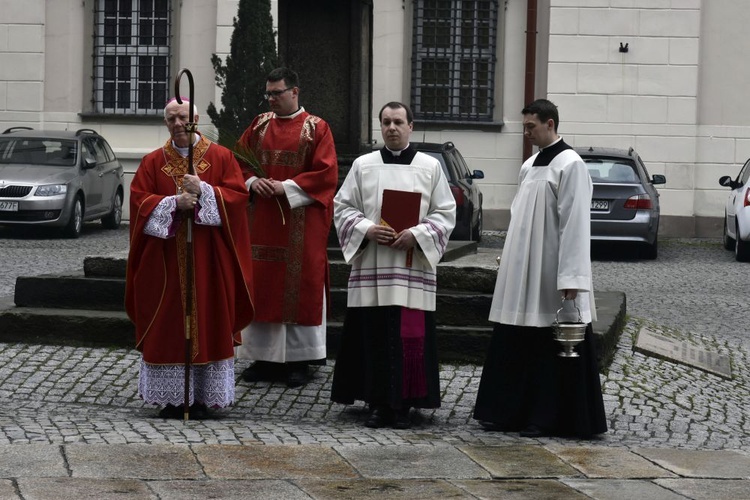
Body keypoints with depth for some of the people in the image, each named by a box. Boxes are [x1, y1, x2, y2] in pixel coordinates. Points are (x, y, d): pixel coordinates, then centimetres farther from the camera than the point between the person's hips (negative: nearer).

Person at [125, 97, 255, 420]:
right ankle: (171, 397, 7)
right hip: (165, 259, 1)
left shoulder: (221, 157, 5)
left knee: (206, 323, -1)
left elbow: (238, 195, -3)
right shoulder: (153, 162, 8)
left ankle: (202, 398, 6)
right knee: (167, 326, 0)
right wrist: (174, 203, -14)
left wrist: (203, 191, -17)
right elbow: (139, 200, 0)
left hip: (208, 260, -1)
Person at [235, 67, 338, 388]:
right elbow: (239, 161, 14)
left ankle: (298, 360, 5)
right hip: (261, 220, 4)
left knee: (299, 287, -2)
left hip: (301, 224, -4)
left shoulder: (316, 129, -1)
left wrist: (287, 187, -15)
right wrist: (252, 181, -6)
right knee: (261, 284, 4)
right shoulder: (259, 125, 12)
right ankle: (264, 357, 11)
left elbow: (325, 173, -8)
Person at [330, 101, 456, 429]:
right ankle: (378, 402, 8)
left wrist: (417, 234, -12)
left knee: (410, 336, -3)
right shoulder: (363, 166, 8)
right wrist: (367, 229, -11)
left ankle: (404, 404, 6)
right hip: (371, 267, 1)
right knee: (373, 335, 0)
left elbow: (445, 214, 4)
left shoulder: (430, 167, 6)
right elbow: (342, 207, 7)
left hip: (413, 268, -1)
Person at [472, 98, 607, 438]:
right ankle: (512, 413, 19)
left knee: (552, 347, -1)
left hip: (551, 275, -9)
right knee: (517, 345, 11)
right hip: (523, 273, 9)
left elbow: (575, 223, -17)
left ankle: (549, 419, 5)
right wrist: (508, 259, 16)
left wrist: (570, 278, -21)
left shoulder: (569, 165, -12)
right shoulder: (530, 166, 14)